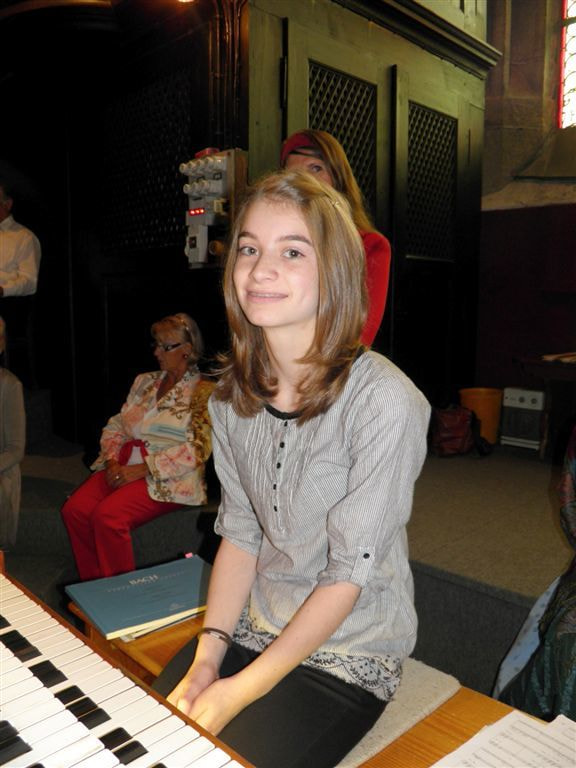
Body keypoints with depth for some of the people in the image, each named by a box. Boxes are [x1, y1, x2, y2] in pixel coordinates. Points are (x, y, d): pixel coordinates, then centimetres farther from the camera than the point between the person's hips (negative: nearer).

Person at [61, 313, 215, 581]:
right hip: (124, 466, 7)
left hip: (167, 478, -6)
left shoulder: (203, 392, -3)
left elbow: (197, 450, -14)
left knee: (107, 515, -27)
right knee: (74, 509, -17)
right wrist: (112, 460, -4)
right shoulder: (145, 381, 18)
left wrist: (142, 469, -18)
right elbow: (115, 426, 16)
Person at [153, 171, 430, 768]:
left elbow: (350, 571, -19)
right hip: (247, 629, 5)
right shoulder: (232, 396, -3)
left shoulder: (385, 403, -23)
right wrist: (207, 654, -7)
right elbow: (239, 532, 1)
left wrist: (243, 691, -16)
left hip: (348, 656, -4)